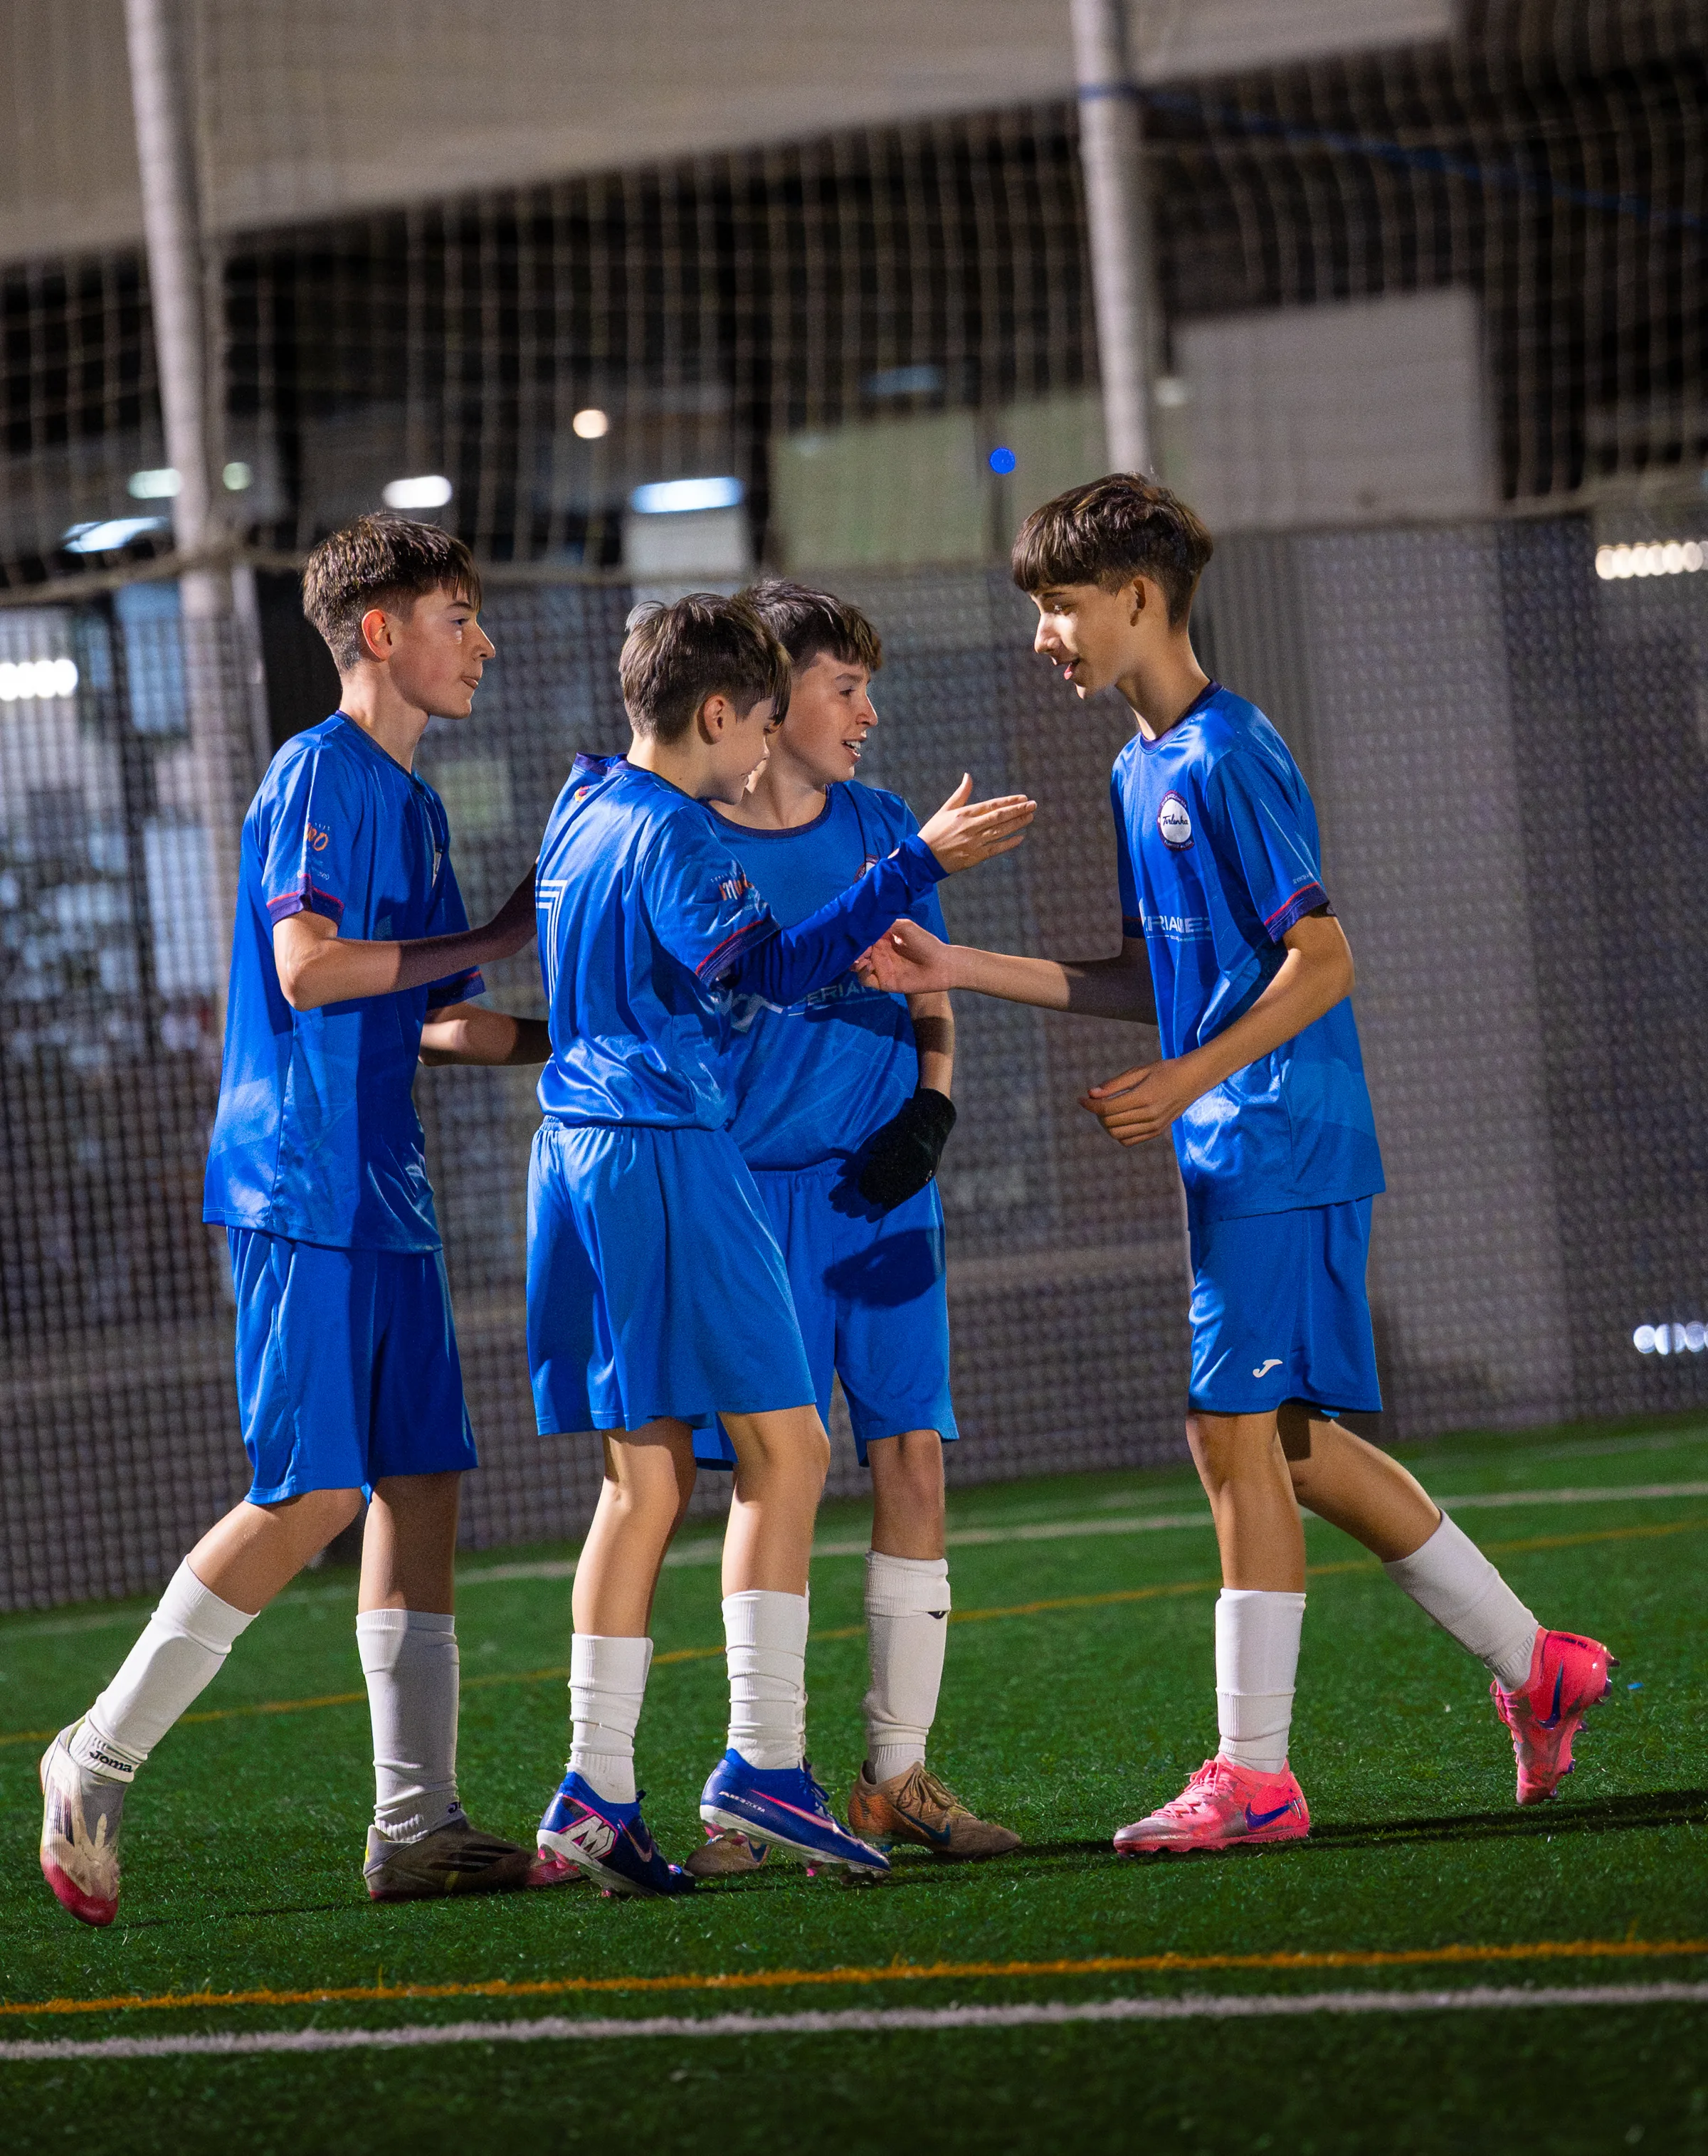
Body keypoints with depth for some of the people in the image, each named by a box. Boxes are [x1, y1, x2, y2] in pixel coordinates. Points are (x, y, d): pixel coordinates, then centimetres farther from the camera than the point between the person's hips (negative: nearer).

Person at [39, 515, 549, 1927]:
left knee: (420, 1482, 4)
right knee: (311, 1496, -11)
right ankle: (98, 1764, 0)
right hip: (303, 1187, -9)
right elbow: (308, 968, -19)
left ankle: (417, 1823, 4)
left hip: (384, 1198, 9)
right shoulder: (322, 772, -9)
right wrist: (487, 943, -11)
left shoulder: (414, 801, 19)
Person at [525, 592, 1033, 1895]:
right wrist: (920, 867, -22)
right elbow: (767, 972, -22)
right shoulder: (672, 834, -11)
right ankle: (763, 1763, -11)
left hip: (580, 1150, 9)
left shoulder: (584, 814, 17)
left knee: (646, 1477, 9)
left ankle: (597, 1792, 3)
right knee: (784, 1445, -6)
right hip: (666, 1152, -9)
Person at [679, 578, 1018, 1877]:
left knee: (913, 1464, -1)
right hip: (754, 1194, -4)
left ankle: (899, 1777, 8)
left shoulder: (883, 829, 10)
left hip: (883, 1188, 4)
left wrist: (929, 1109, 0)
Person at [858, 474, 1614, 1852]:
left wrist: (1191, 1081, -23)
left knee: (1239, 1436, -7)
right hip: (1236, 1155, 10)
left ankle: (1254, 1774, -2)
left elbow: (1322, 961, -16)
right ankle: (1534, 1665, 19)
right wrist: (959, 972, 14)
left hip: (1273, 1144, -10)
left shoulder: (1227, 759, -14)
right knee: (1283, 1443, 12)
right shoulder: (1142, 771, 15)